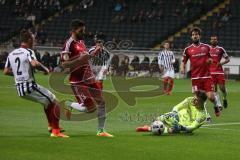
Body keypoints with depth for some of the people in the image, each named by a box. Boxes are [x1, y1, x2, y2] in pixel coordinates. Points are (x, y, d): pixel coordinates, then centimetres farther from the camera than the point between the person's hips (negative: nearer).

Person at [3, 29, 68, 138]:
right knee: (54, 102, 3)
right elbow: (34, 64, -30)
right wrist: (45, 69, -14)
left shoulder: (11, 54, 12)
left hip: (19, 89, 8)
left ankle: (51, 125, 32)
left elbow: (6, 71, 14)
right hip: (30, 87, -8)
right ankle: (55, 131, -6)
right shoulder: (28, 51, -10)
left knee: (48, 101, 28)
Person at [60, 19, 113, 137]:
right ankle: (68, 104, 14)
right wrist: (80, 59, -26)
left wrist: (94, 53, 14)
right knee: (90, 108, -13)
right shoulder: (69, 45, -14)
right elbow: (64, 65, -19)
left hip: (89, 78, 9)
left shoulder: (81, 42, 14)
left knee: (101, 102, 6)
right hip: (78, 81, -9)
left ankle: (101, 131, 16)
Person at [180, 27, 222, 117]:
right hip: (195, 77, 1)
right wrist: (182, 69, -10)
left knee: (210, 97, -9)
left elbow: (211, 59, 16)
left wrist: (210, 60, -8)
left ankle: (217, 104, 26)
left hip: (207, 76, -1)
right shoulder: (188, 49, 4)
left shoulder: (206, 47, 5)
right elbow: (183, 62, 10)